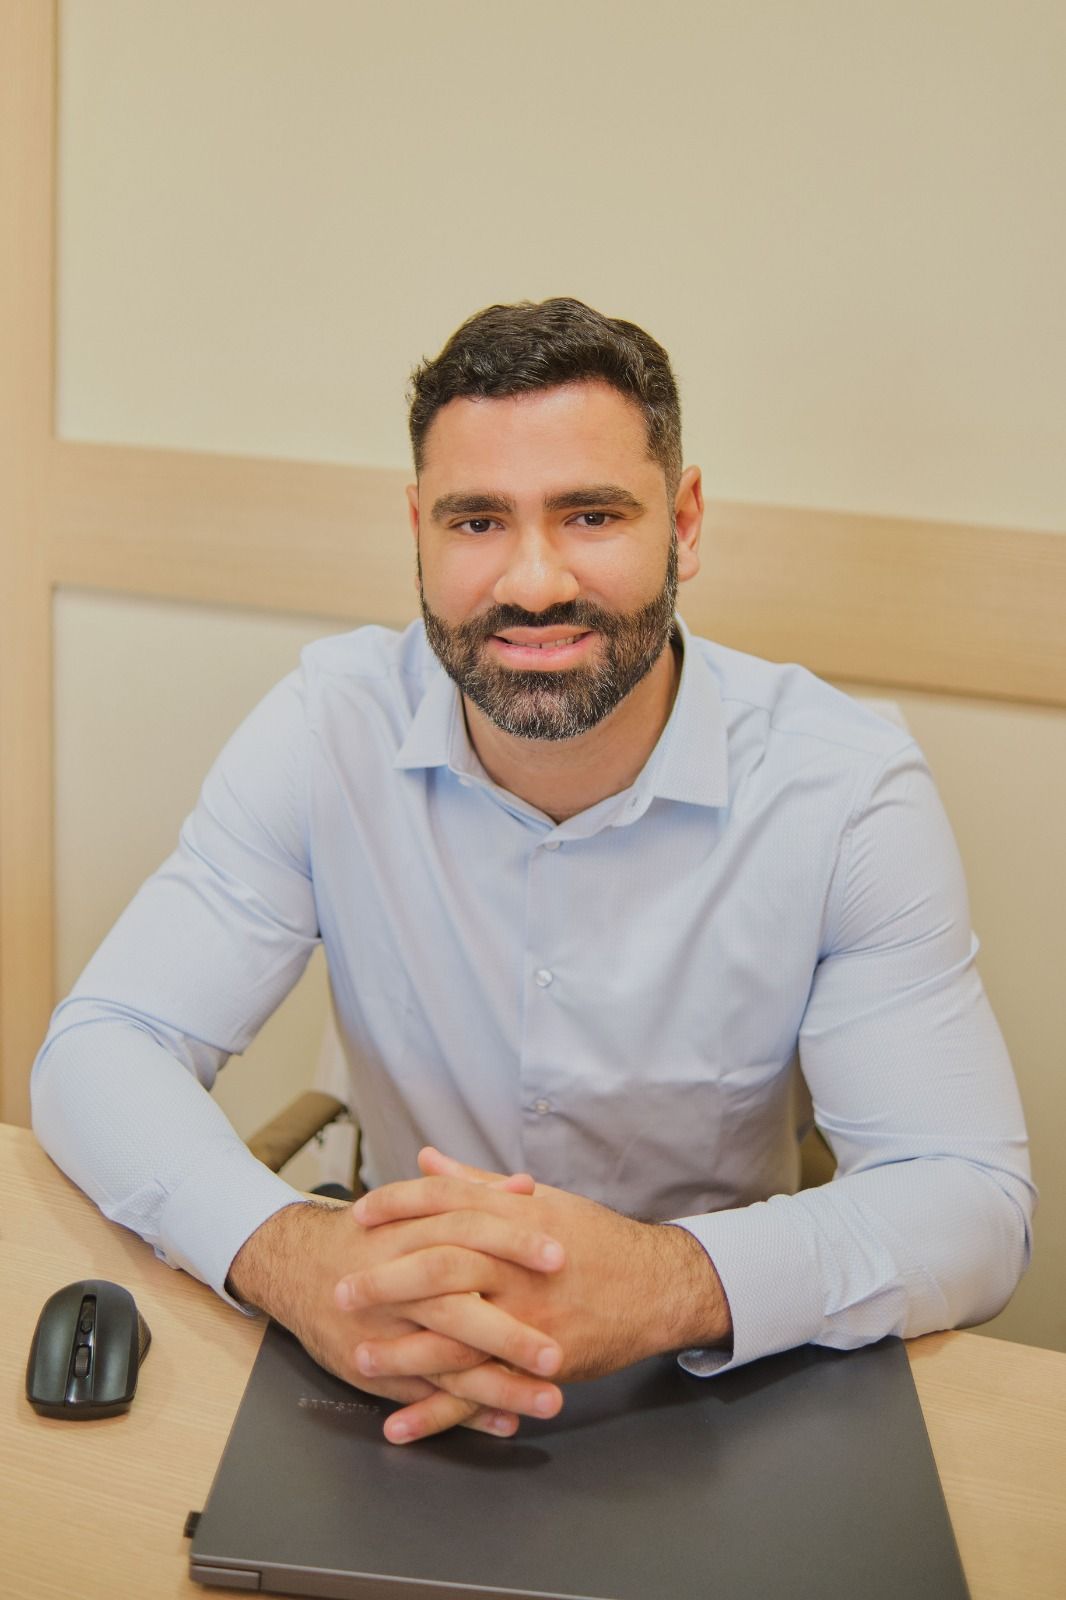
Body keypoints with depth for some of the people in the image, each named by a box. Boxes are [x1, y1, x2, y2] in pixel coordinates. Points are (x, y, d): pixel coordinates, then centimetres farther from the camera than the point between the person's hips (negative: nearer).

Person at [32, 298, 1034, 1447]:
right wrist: (283, 1250, -34)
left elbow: (971, 1202, -18)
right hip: (403, 1398, 1)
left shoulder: (846, 789, -15)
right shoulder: (329, 730, -11)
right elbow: (99, 1049, -13)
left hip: (724, 1389, 0)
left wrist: (670, 1279, -38)